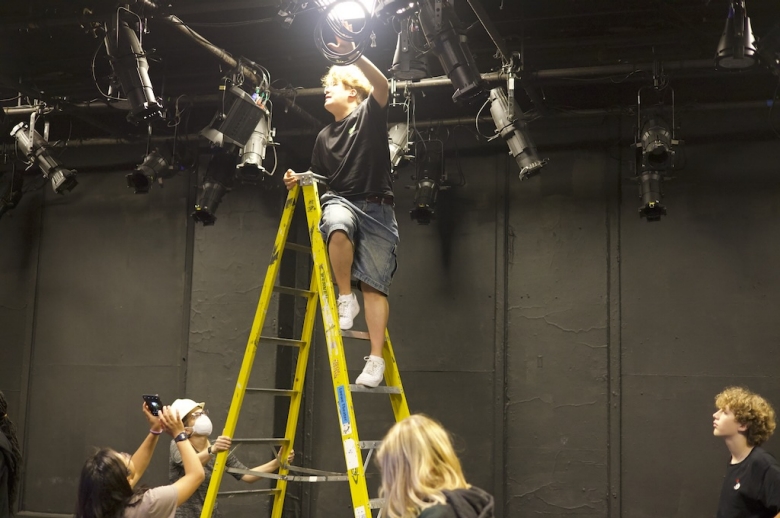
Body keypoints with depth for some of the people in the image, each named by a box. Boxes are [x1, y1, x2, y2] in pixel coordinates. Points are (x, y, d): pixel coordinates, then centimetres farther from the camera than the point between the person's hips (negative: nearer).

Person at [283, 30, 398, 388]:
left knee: (374, 285, -8)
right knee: (338, 226, -37)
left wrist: (353, 55, -26)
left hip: (377, 209, -3)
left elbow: (382, 85, -16)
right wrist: (298, 181, 6)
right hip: (340, 201, 3)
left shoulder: (368, 115, 5)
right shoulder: (324, 136, 20)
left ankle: (376, 359, -7)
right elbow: (318, 180, 27)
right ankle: (345, 297, -17)